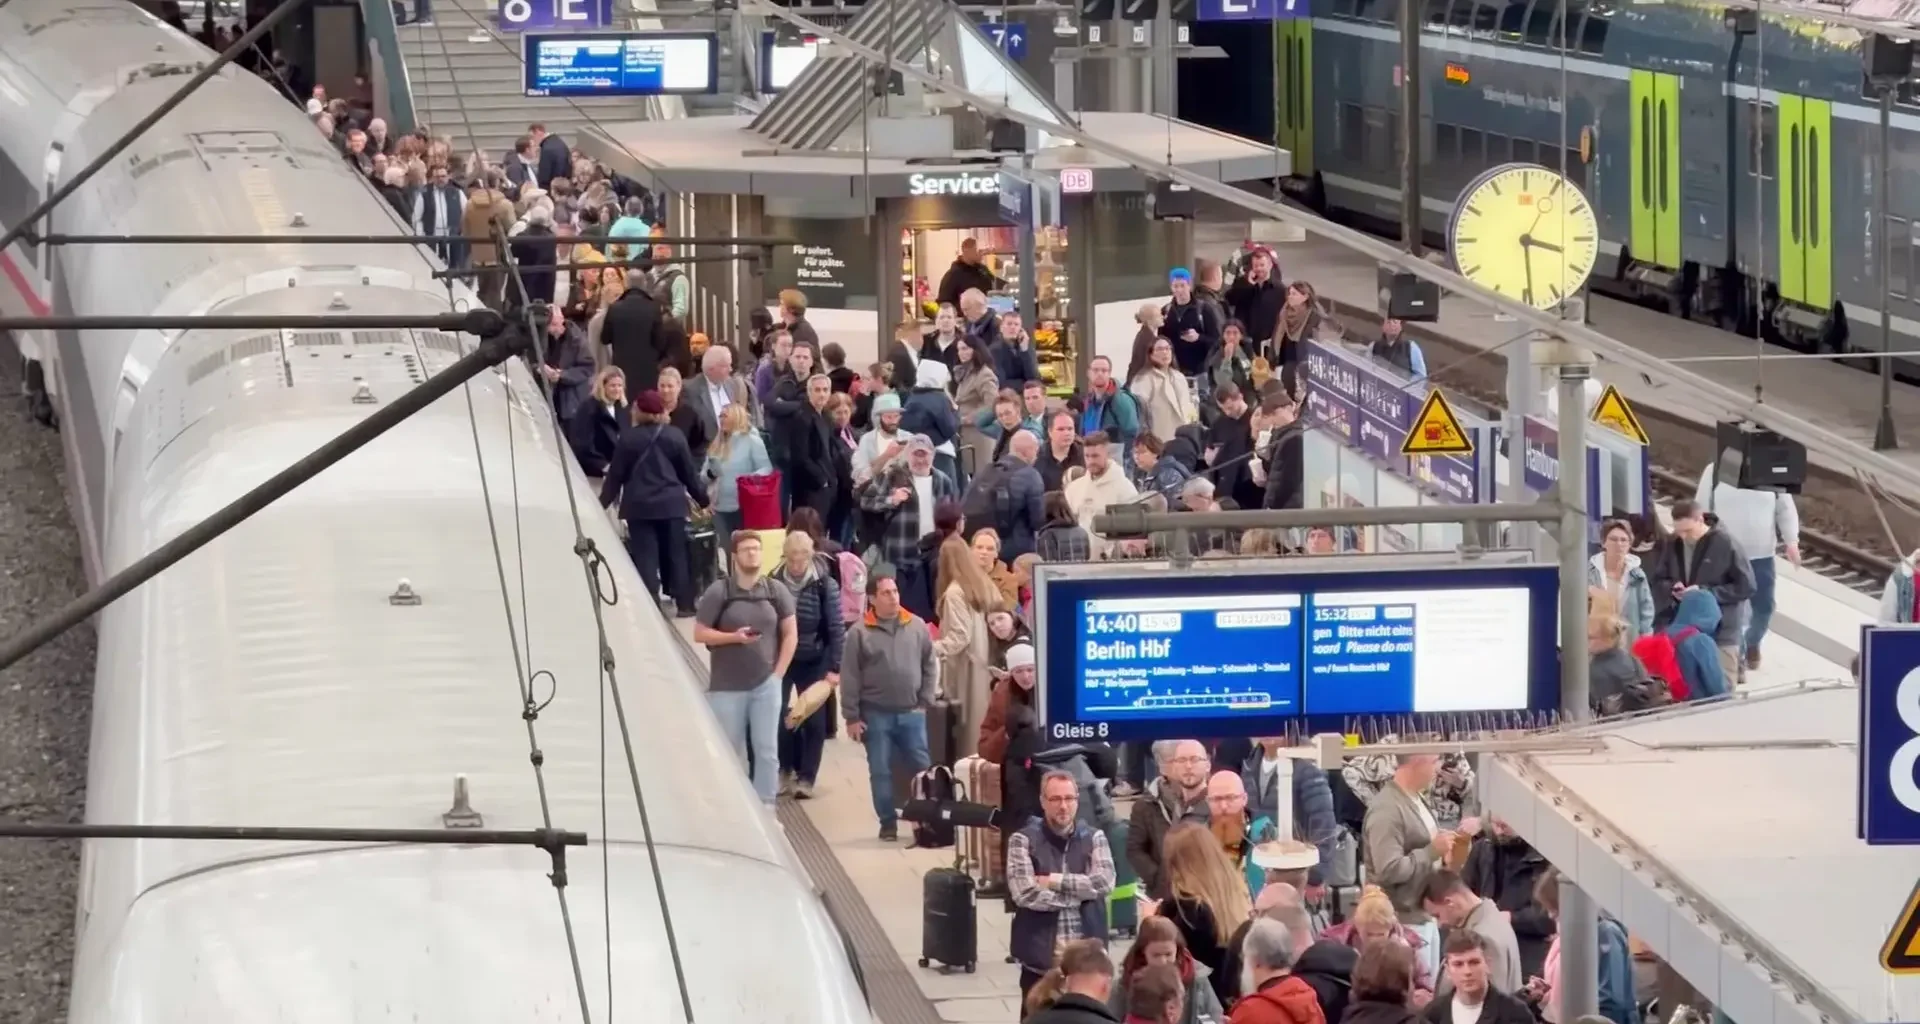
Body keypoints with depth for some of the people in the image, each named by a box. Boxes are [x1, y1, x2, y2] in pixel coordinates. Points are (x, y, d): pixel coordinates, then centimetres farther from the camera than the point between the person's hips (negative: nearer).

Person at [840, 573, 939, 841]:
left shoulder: (917, 626, 2)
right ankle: (888, 822, 13)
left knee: (922, 768, 4)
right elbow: (849, 677, -5)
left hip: (911, 713, 2)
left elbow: (930, 665, 9)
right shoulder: (859, 633, -6)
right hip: (876, 714, -2)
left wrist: (925, 700, 3)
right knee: (881, 771, 3)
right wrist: (851, 717, -6)